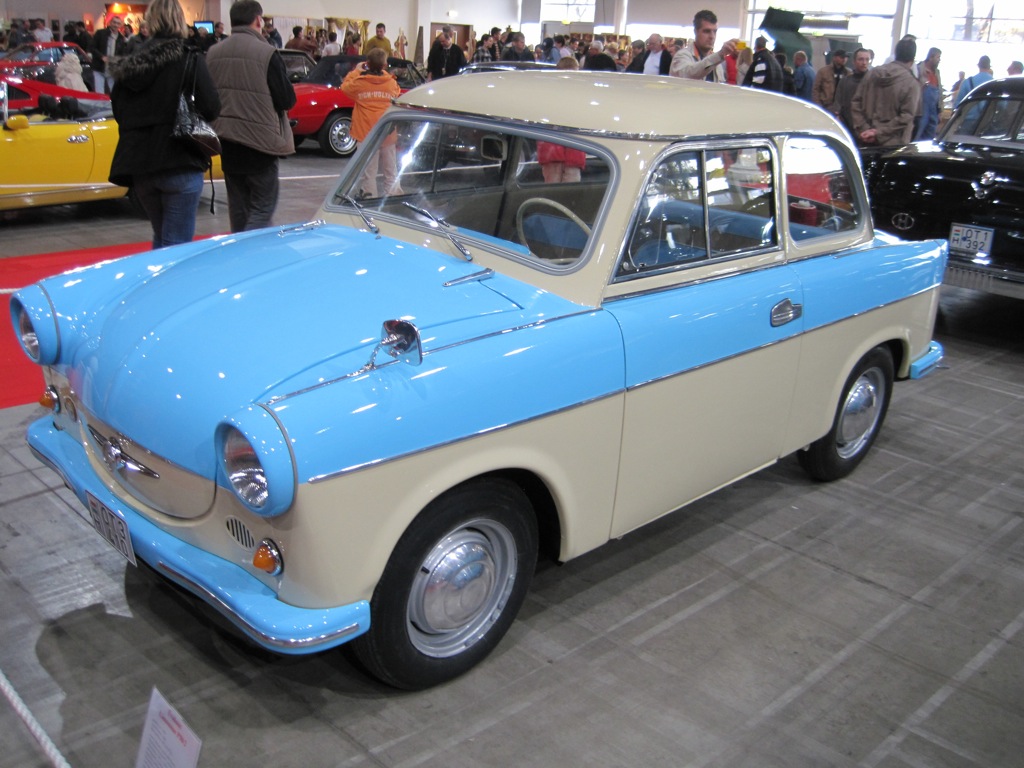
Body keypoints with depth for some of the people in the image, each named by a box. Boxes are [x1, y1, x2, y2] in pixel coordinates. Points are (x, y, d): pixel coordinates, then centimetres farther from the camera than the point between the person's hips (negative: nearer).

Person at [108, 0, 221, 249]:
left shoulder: (129, 65, 7)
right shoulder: (190, 60, -7)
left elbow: (119, 111, 9)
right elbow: (211, 108, -12)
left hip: (138, 165, 6)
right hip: (180, 163, -5)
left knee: (161, 238, 22)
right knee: (177, 244, -1)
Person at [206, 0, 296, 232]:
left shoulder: (213, 53, 2)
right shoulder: (267, 53, -14)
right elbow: (287, 100, -10)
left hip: (226, 142, 6)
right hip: (260, 143, -6)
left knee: (238, 208, 16)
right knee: (263, 207, 1)